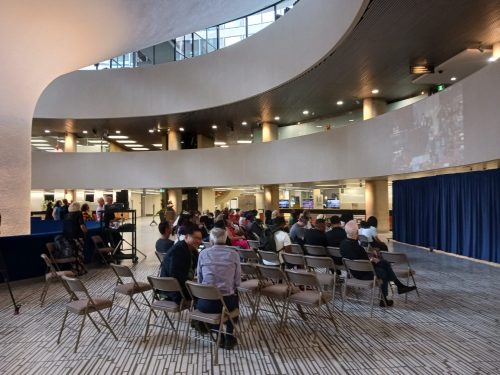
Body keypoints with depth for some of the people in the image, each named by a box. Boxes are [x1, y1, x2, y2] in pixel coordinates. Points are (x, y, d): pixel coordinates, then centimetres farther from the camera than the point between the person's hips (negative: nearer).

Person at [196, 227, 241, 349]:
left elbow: (199, 279, 8)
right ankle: (229, 336, 29)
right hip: (226, 302, 0)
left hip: (206, 303, 1)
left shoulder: (203, 254, 1)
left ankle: (219, 334, 27)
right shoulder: (234, 254, -1)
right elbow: (237, 281, 3)